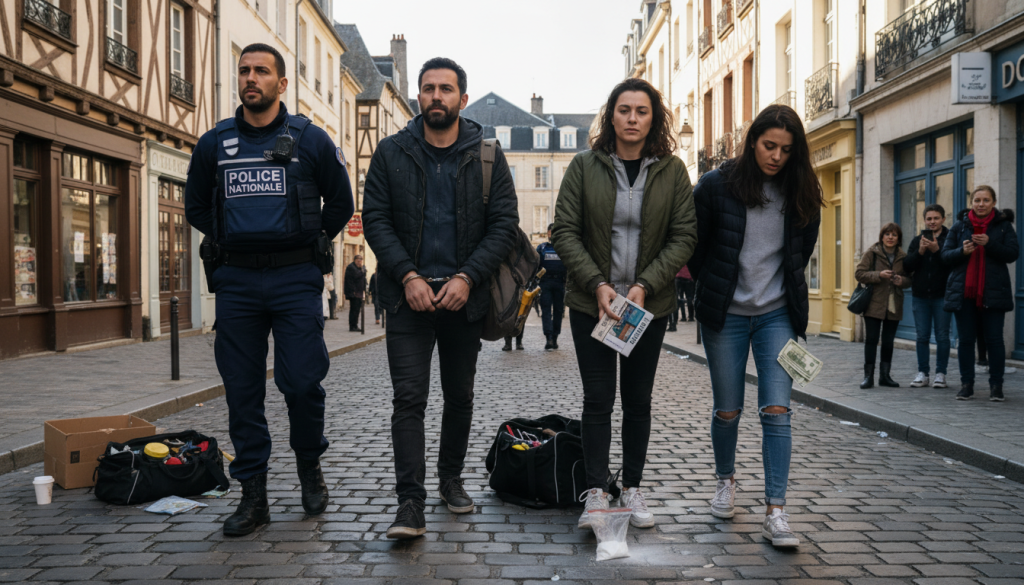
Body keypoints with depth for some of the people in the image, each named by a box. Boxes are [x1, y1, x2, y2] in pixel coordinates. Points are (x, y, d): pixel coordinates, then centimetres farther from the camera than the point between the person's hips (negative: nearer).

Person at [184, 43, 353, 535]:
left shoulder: (310, 140, 4)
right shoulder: (213, 144, 10)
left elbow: (340, 204, 11)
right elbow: (196, 207, 22)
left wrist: (308, 245, 8)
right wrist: (231, 242, 13)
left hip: (295, 280, -2)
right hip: (235, 282, 3)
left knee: (302, 382, -7)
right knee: (242, 390, 3)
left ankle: (309, 467, 20)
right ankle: (253, 495, 13)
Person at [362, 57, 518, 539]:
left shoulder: (486, 156, 3)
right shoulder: (392, 153, 4)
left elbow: (505, 223, -1)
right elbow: (375, 219, 0)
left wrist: (467, 277, -13)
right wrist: (407, 275, -13)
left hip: (464, 296, 1)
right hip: (408, 295, -1)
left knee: (459, 396, 13)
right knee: (409, 398, -7)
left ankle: (451, 478, 33)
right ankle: (410, 504, -5)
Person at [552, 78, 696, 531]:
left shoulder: (672, 170, 0)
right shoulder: (585, 166, -2)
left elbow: (684, 236, -2)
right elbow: (564, 231, -4)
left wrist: (644, 285, -14)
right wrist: (598, 284, -15)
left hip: (650, 304, 1)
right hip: (591, 302, -1)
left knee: (638, 400, 10)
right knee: (598, 399, -1)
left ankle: (632, 489, 20)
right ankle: (596, 491, 6)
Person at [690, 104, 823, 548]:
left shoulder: (801, 194, 2)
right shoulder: (717, 185, -6)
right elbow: (694, 246, 4)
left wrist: (785, 290, 13)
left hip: (777, 315, 1)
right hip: (725, 315, -1)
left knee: (777, 410, -7)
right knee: (728, 409, 9)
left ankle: (775, 513, -5)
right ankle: (725, 480, 34)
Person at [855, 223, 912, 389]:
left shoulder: (903, 257, 9)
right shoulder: (872, 253, -1)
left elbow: (909, 279, 15)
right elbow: (859, 274, -6)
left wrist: (902, 280, -9)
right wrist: (879, 275, -19)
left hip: (894, 306, 3)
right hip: (874, 304, -3)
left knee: (888, 341, 9)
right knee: (871, 340, -3)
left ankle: (885, 375, 18)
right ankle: (868, 376, 3)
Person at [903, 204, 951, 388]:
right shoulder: (917, 240, 11)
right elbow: (907, 266, 2)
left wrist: (937, 250, -23)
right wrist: (920, 252, -12)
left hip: (942, 296, -3)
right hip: (921, 296, 4)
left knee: (942, 337, 3)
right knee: (922, 337, 7)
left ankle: (940, 373, 10)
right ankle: (922, 373, 14)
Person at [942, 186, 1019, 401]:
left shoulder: (1003, 225, 5)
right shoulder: (960, 226, 8)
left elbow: (1012, 254, -4)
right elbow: (945, 256, 5)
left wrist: (990, 244, -19)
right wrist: (962, 251, -15)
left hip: (993, 293, -1)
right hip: (964, 292, 2)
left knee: (994, 339, 0)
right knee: (966, 340, 5)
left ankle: (996, 385, 9)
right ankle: (966, 384, 13)